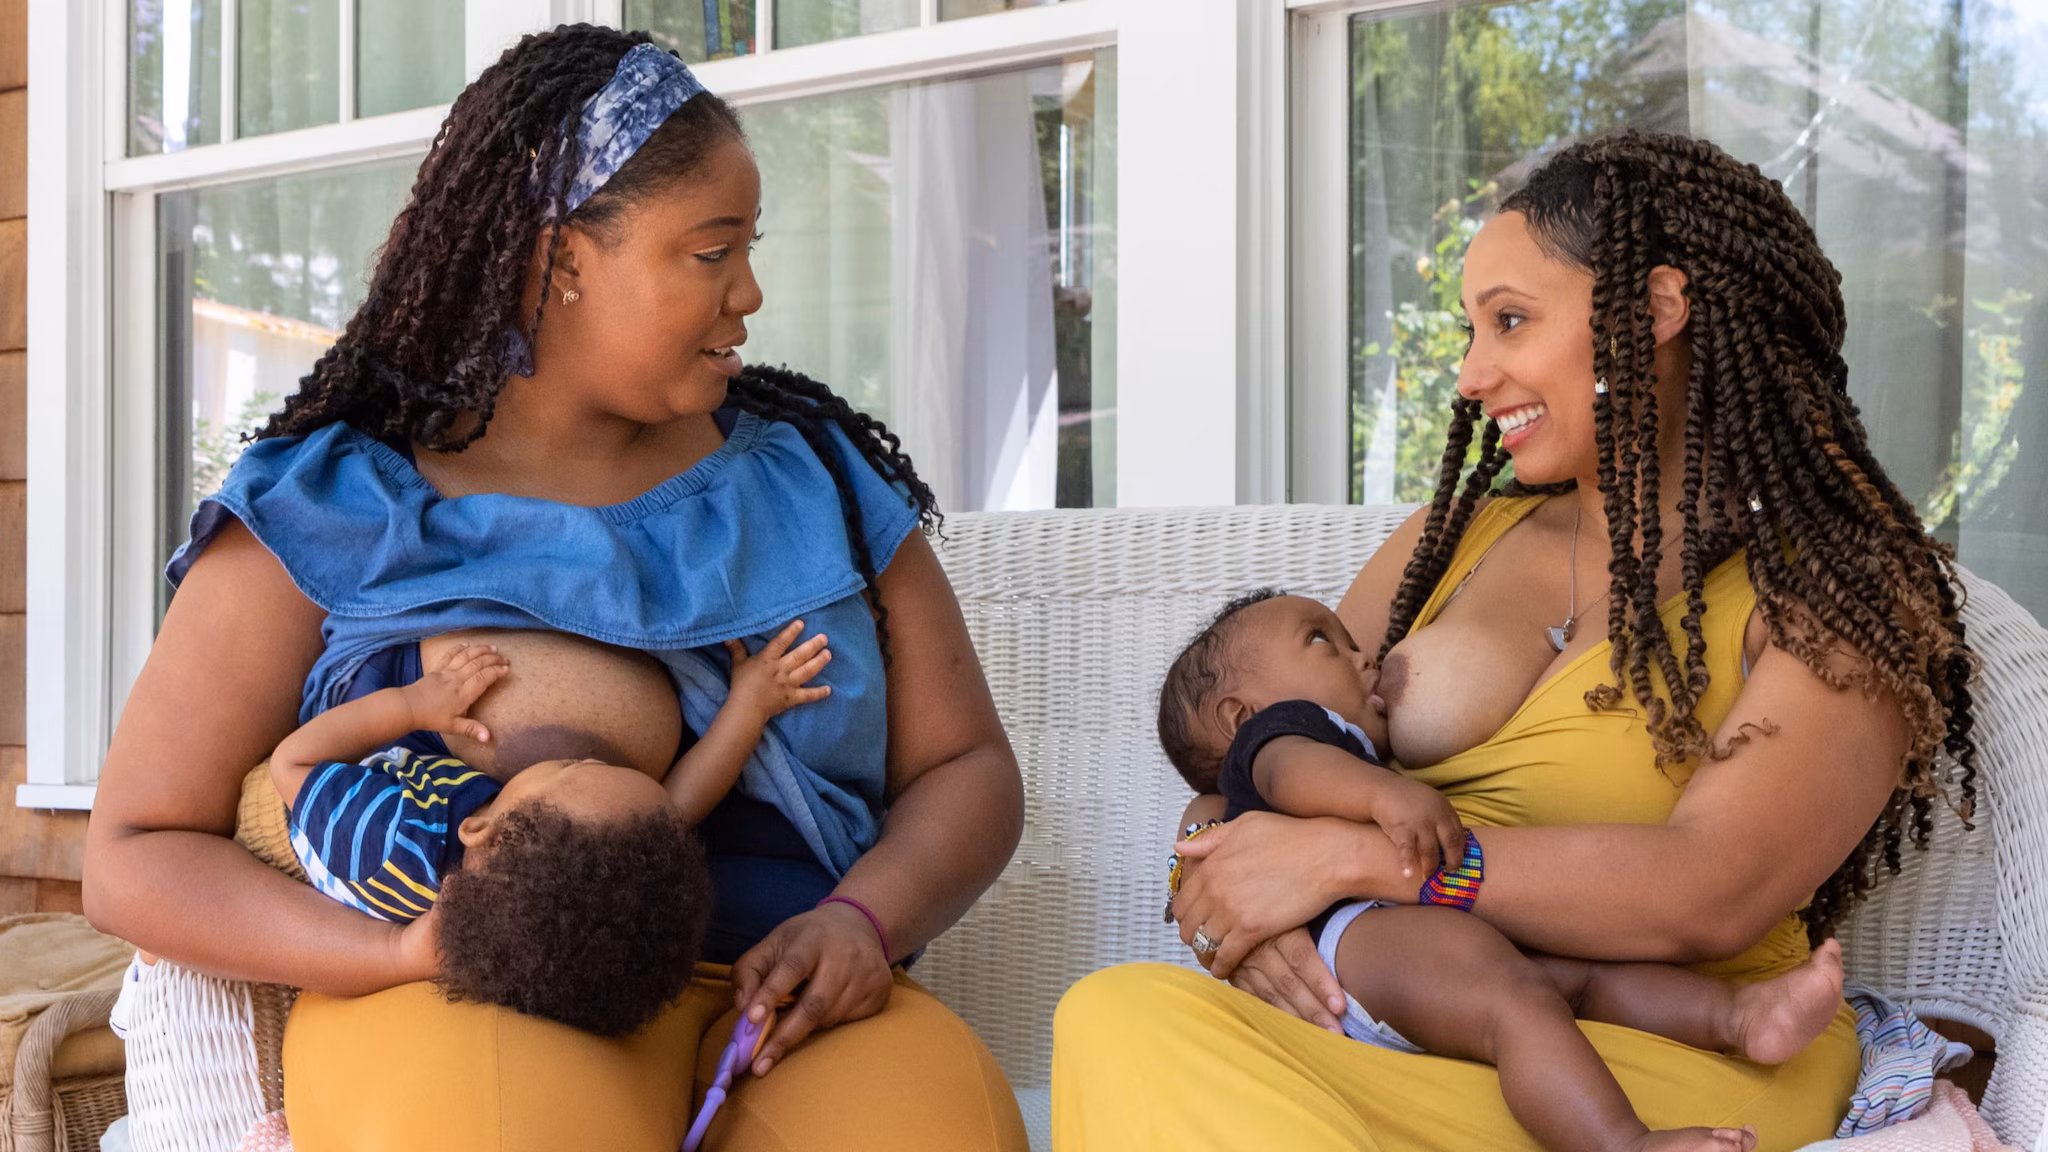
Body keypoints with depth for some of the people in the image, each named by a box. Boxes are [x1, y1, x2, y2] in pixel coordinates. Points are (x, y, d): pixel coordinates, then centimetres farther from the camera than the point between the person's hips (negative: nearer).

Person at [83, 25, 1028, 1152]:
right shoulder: (330, 509, 2)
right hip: (457, 1012, -2)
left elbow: (964, 764, 12)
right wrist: (423, 954, -17)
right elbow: (134, 857, 0)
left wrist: (863, 921, -11)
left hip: (780, 1004, 2)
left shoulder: (815, 474, 12)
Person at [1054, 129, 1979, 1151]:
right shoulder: (1447, 541, 18)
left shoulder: (1831, 596, 1)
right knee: (1118, 1018, -32)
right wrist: (1238, 902, -9)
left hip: (1658, 1059, -3)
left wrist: (1351, 856, -15)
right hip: (1399, 1024, 4)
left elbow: (1712, 896, -14)